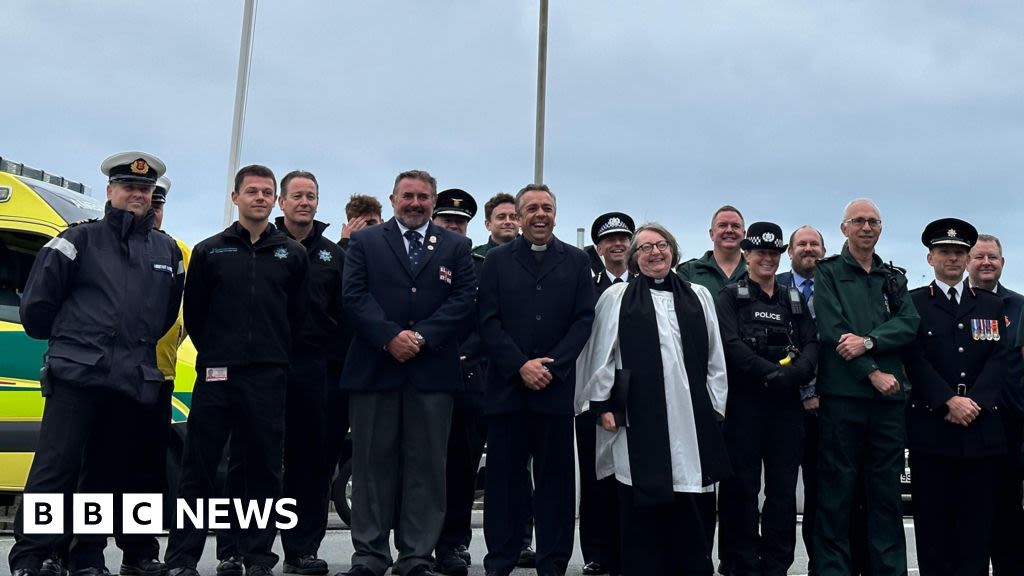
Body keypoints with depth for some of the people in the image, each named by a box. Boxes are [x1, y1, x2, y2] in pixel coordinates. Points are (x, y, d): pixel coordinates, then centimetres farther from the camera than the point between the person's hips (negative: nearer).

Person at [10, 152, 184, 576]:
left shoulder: (167, 251, 15)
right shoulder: (79, 239, 1)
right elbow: (38, 296, -1)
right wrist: (61, 336, 8)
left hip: (135, 380, 5)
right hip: (77, 373, -5)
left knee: (111, 473, 10)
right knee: (56, 468, -5)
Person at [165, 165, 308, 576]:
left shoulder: (292, 254, 9)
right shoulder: (208, 251, 8)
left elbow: (298, 314, 10)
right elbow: (193, 313, 9)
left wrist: (276, 356, 7)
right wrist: (215, 353, 7)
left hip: (269, 377, 1)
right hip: (215, 373, 0)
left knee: (263, 468, 4)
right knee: (199, 468, 2)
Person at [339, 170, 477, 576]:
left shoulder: (456, 247, 13)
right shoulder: (365, 242, 11)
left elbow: (464, 298, 2)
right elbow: (354, 294, 0)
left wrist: (421, 336, -10)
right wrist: (390, 336, -13)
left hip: (432, 371, 1)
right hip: (374, 368, 0)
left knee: (426, 466, 3)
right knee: (372, 463, 3)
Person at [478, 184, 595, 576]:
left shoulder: (576, 261, 10)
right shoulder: (497, 260, 8)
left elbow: (583, 320, 2)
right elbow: (489, 322, 0)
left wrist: (552, 367, -9)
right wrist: (521, 366, -11)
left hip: (556, 385, 1)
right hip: (507, 384, 0)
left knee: (555, 478, 4)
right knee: (504, 478, 4)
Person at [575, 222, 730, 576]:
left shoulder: (698, 296, 13)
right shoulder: (616, 297, 5)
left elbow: (714, 357, 13)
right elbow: (602, 355, 2)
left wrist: (716, 406, 8)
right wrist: (602, 404, -3)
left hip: (689, 414, 2)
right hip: (639, 414, -2)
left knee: (688, 502, 5)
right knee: (642, 502, 2)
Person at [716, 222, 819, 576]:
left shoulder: (794, 300, 17)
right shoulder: (730, 297, 5)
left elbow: (812, 345, 6)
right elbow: (731, 345, -9)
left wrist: (794, 373, -15)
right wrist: (771, 372, -19)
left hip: (786, 403, 4)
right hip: (743, 401, -3)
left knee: (783, 487, 5)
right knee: (742, 486, 0)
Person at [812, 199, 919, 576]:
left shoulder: (894, 278, 17)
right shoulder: (828, 272, 4)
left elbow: (909, 324, 2)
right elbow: (831, 330, -8)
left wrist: (868, 341, -14)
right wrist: (872, 372, -11)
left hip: (889, 396, 4)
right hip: (842, 393, -4)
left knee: (887, 490, 9)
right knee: (837, 489, 0)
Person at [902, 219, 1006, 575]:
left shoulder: (991, 305, 14)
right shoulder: (913, 304, 5)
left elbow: (998, 359, 4)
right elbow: (915, 360, -5)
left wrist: (975, 403, -10)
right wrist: (950, 401, -14)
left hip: (981, 428, 2)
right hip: (931, 426, -2)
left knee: (975, 518, 3)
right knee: (932, 517, 2)